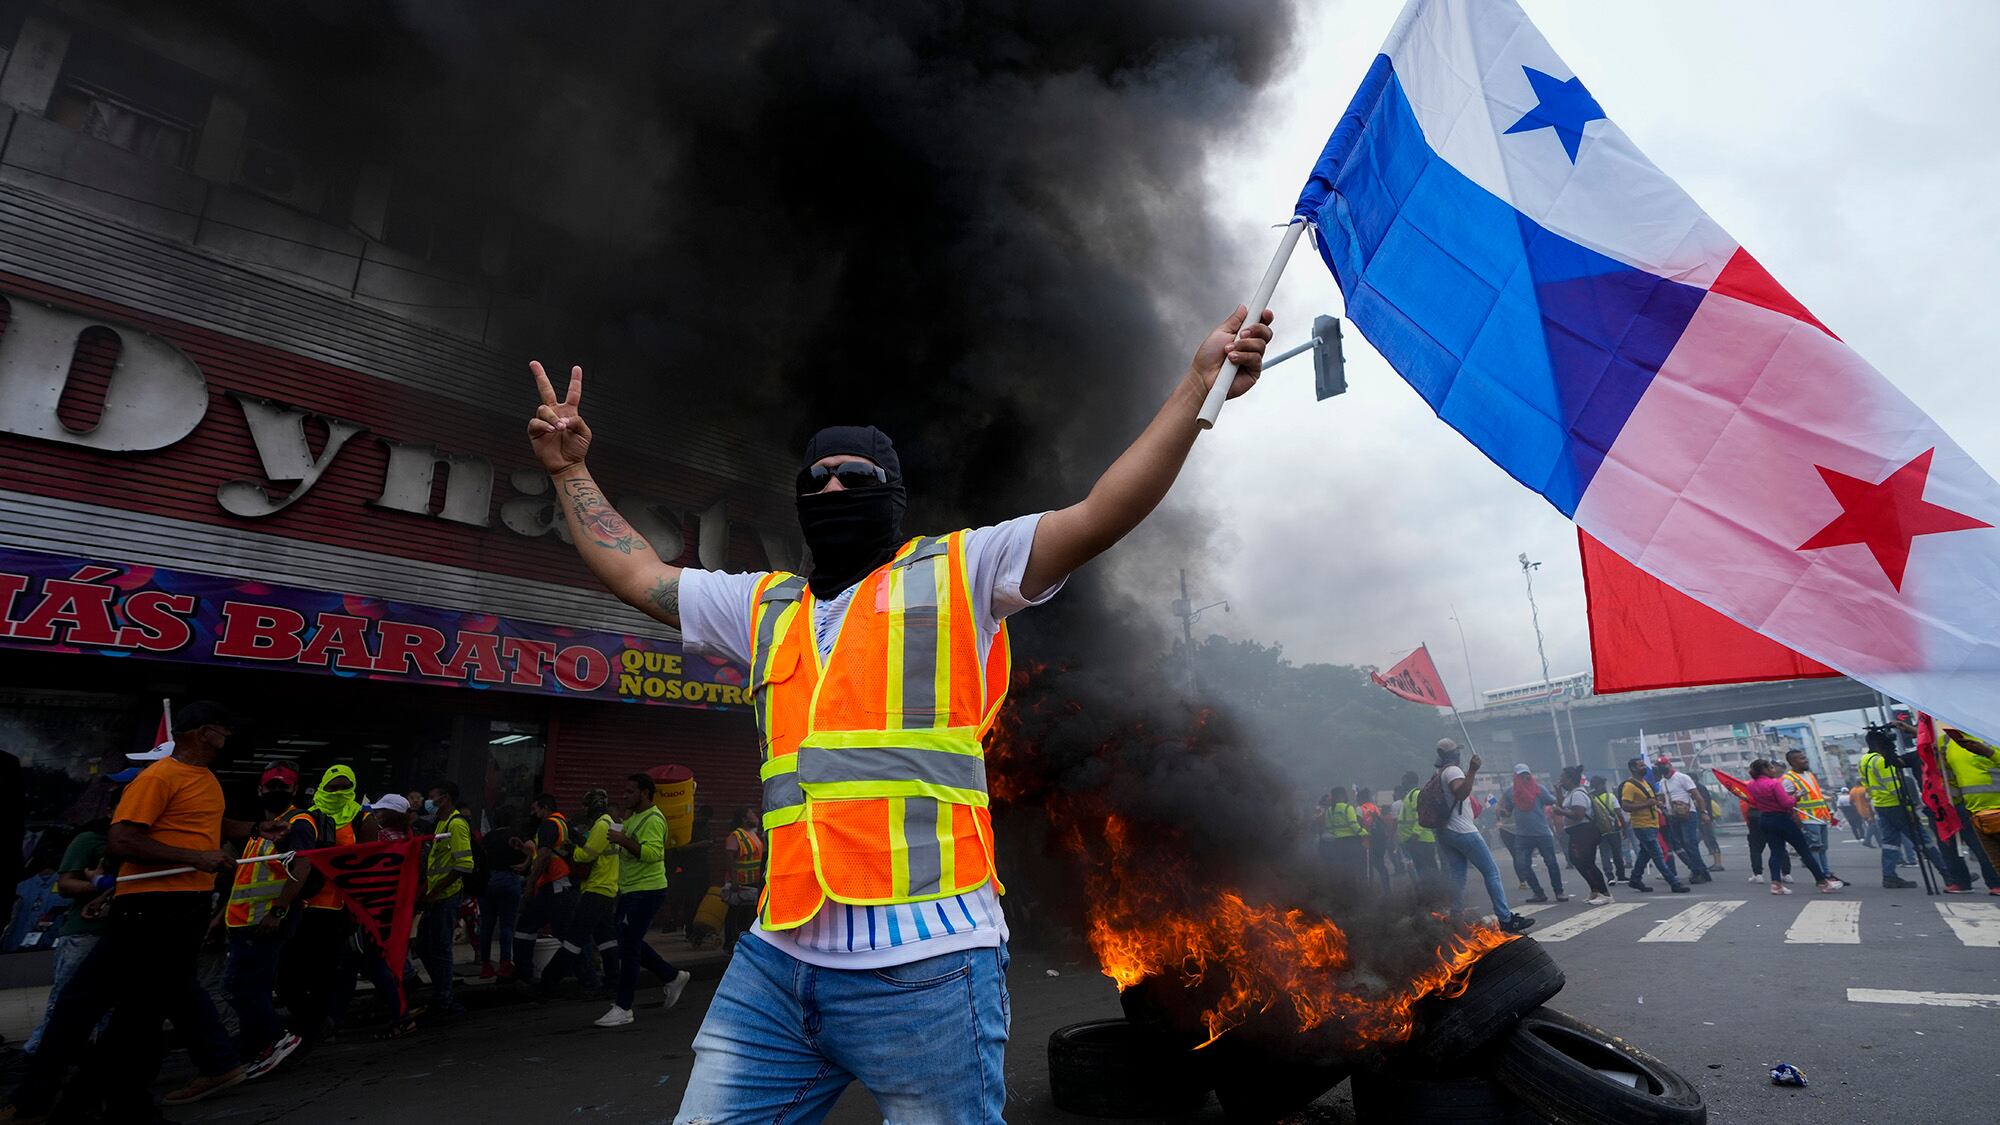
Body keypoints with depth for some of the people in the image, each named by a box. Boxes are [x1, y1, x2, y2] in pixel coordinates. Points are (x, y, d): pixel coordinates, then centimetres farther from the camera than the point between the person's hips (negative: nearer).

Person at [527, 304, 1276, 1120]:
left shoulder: (957, 572, 4)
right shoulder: (765, 606, 19)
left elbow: (1102, 515, -3)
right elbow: (637, 575, 28)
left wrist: (1199, 381, -4)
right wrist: (571, 470, 30)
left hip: (921, 966, -4)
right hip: (776, 964, 5)